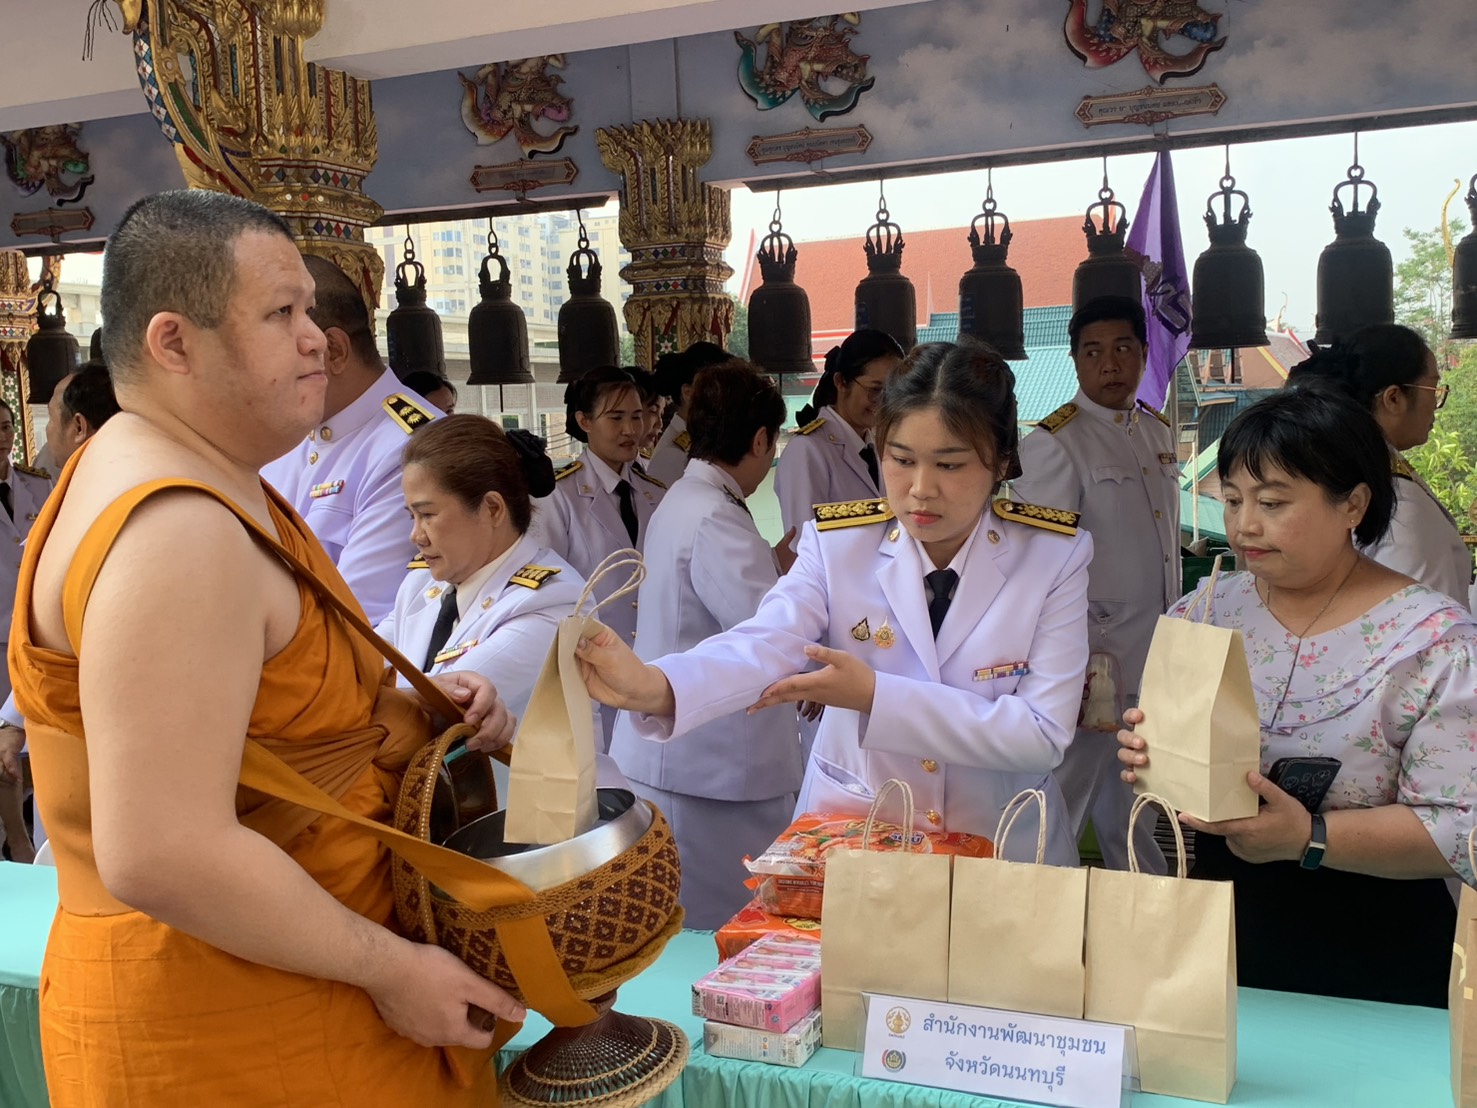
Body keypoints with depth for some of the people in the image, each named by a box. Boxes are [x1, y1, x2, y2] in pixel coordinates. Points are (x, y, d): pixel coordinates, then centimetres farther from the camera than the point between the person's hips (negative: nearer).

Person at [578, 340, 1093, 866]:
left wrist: (875, 695, -23)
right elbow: (765, 644, -21)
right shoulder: (837, 543, -3)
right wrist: (653, 685, -42)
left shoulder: (1054, 556, -5)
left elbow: (1044, 734, -13)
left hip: (1005, 853, 1)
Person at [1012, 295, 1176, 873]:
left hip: (1156, 658, 7)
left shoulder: (1158, 433, 11)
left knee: (1131, 807, 20)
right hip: (1093, 660, -7)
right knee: (1064, 801, -1)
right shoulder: (1053, 444, -13)